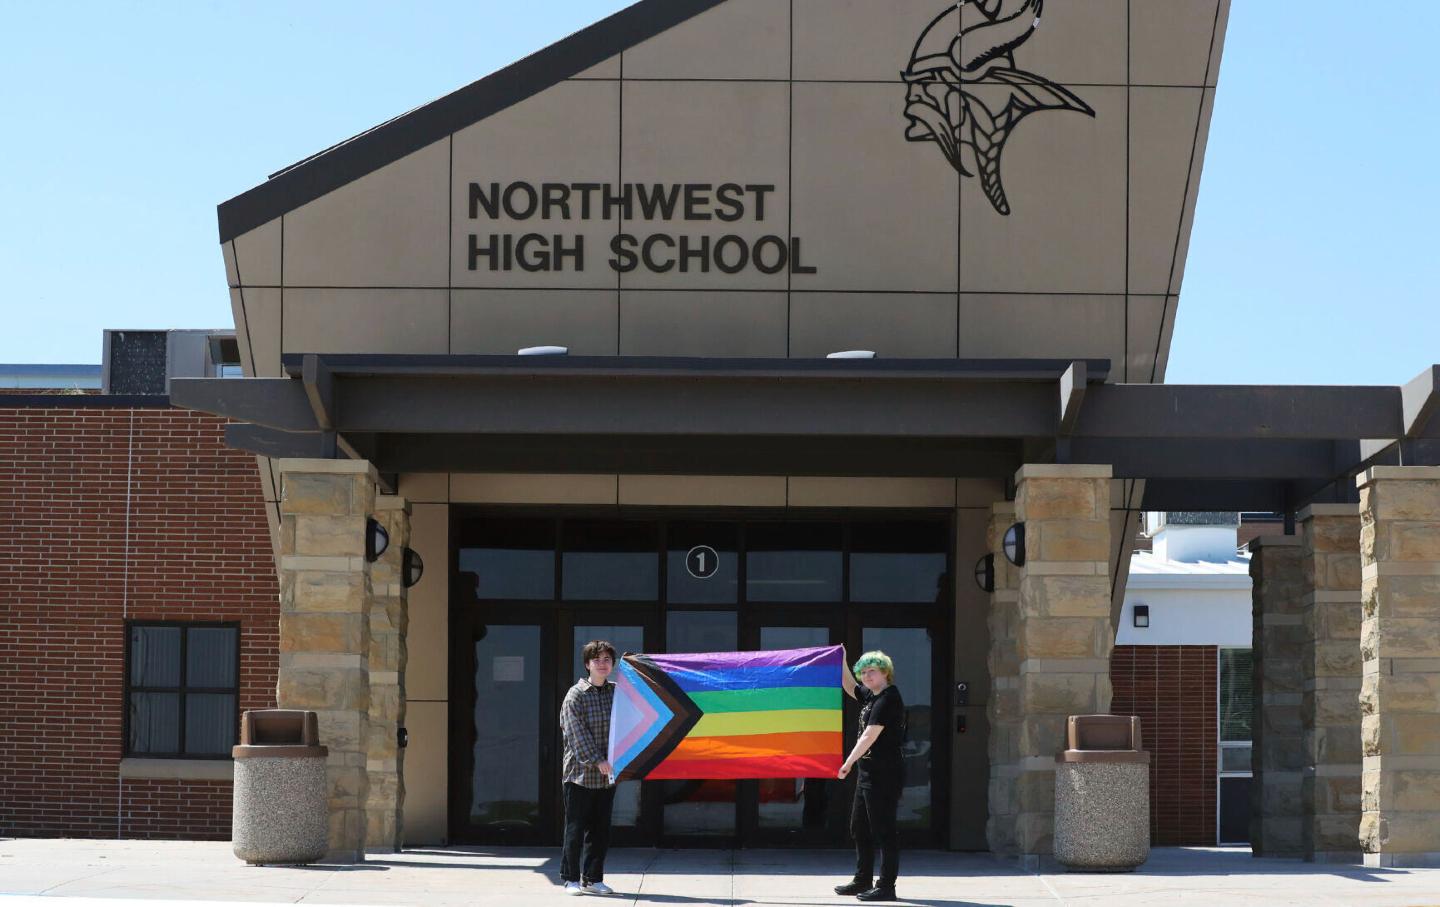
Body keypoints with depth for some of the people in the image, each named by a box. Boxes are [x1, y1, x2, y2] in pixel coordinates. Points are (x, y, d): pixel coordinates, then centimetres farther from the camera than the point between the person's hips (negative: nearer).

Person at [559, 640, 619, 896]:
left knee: (600, 831, 8)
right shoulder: (576, 695, -4)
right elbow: (577, 733, -11)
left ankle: (592, 879, 16)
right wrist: (597, 760, -17)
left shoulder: (617, 693, 10)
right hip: (580, 772, -5)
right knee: (576, 829, 0)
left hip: (607, 775, 5)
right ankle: (570, 878, 9)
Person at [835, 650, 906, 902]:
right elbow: (849, 688, 32)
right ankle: (863, 880, 26)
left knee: (883, 829, -7)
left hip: (884, 774, -10)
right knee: (859, 828, 17)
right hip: (868, 772, 10)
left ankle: (886, 886, -4)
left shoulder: (888, 699, -15)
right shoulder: (871, 696, 13)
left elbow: (869, 736, -20)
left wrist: (848, 763, -20)